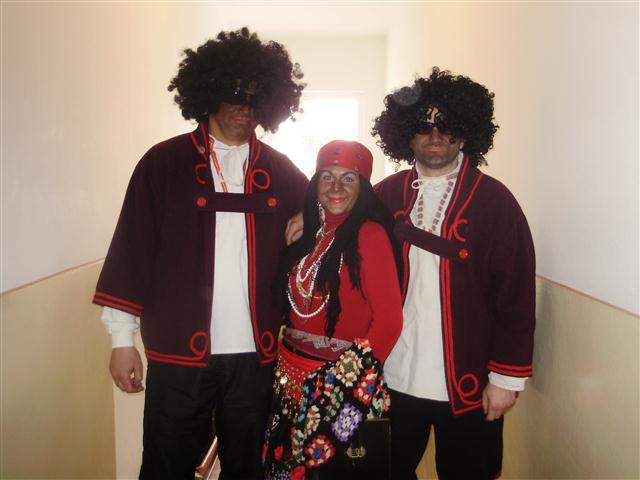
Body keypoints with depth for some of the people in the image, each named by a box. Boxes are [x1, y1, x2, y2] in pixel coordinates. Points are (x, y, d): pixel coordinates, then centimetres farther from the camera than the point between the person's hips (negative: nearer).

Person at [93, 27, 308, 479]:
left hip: (256, 354, 2)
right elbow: (132, 249, -1)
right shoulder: (164, 162, 0)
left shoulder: (281, 172, 6)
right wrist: (122, 337, -2)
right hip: (179, 353, -2)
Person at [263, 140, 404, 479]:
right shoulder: (311, 232, 7)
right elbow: (294, 301, 11)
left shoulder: (370, 234, -14)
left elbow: (388, 320, -17)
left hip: (338, 380, -6)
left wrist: (355, 376, -16)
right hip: (291, 373, 6)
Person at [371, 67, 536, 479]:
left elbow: (516, 295, -7)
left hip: (469, 386, -2)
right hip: (394, 379, 3)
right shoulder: (386, 195, 2)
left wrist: (508, 376, -7)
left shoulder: (493, 200, -7)